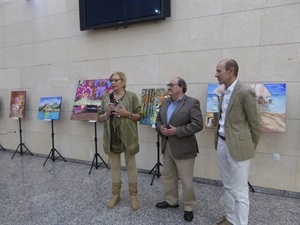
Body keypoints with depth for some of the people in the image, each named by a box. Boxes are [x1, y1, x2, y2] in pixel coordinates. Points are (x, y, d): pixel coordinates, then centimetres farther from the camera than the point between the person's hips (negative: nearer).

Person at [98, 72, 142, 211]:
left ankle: (133, 195, 23)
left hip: (128, 137, -3)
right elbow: (100, 118, 8)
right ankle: (115, 194, 29)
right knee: (114, 166, 14)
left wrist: (127, 114, -19)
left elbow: (139, 116, -2)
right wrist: (108, 113, -12)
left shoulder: (131, 96, -3)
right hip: (111, 137, 3)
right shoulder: (106, 98, 7)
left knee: (131, 166, 8)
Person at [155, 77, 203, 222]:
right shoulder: (165, 103, 11)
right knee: (167, 176, 18)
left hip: (183, 148, -7)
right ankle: (170, 201, 36)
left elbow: (198, 124, -19)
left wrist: (177, 131, -22)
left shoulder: (192, 103, -11)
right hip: (167, 146, 7)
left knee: (186, 180, 4)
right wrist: (160, 128, -7)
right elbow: (158, 119, 15)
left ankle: (188, 207, 22)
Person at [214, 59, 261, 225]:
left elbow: (255, 124, -10)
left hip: (238, 146, -8)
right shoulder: (224, 93, 10)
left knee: (239, 191, 3)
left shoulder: (246, 92, -15)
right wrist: (219, 141, 14)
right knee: (228, 186, 20)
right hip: (222, 144, 8)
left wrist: (250, 148, -1)